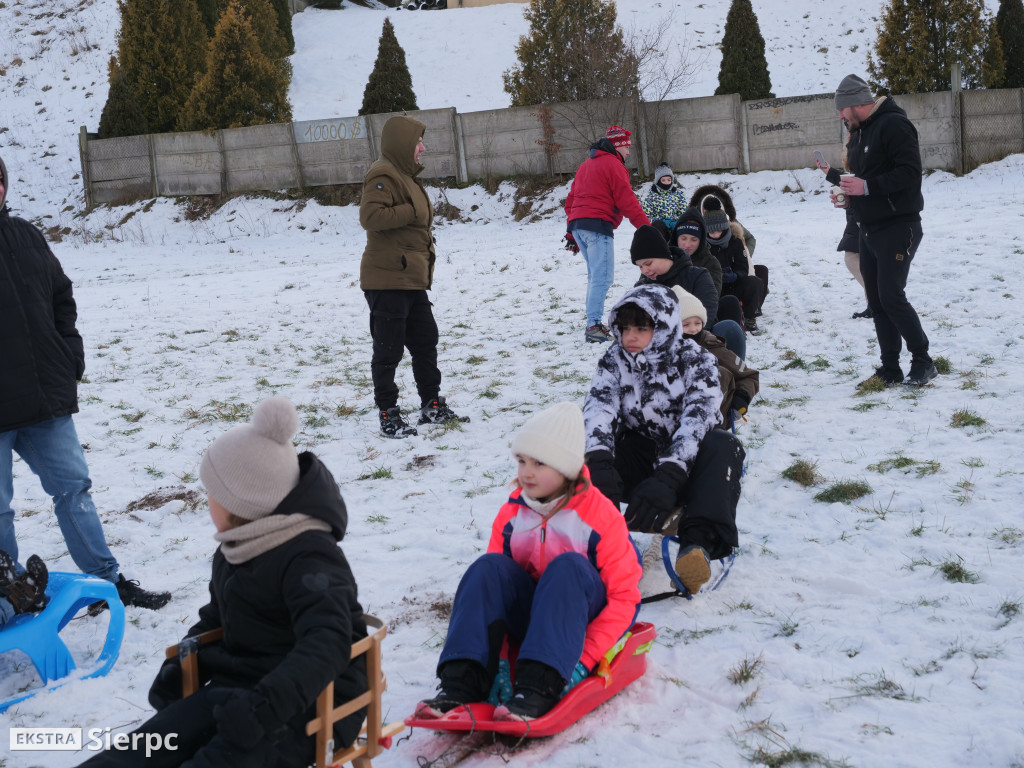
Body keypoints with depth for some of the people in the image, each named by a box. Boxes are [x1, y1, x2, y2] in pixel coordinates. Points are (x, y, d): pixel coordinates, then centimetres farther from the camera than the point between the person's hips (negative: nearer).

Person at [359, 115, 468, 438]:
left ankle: (432, 405, 26)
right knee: (388, 350, -2)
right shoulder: (382, 176, -14)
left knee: (425, 340, 16)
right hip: (387, 279, -10)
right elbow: (370, 216, -28)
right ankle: (388, 415, 6)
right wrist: (412, 211, -22)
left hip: (412, 279, 10)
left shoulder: (406, 175, 18)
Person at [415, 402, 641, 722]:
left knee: (568, 566, -32)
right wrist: (496, 651, -13)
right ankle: (461, 683, -34)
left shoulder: (601, 517, -13)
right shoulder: (511, 513, 0)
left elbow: (625, 596, -15)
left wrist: (585, 658, -25)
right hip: (532, 617, 4)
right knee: (488, 567, -21)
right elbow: (489, 584, 2)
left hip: (585, 618, -4)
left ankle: (539, 687, -45)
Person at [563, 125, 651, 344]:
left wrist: (572, 233, 25)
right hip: (598, 225, -9)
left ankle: (594, 324, 14)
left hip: (577, 225, 9)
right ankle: (594, 326, -19)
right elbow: (627, 201, -10)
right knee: (602, 277, -12)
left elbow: (571, 201, 24)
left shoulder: (586, 165, 25)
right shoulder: (613, 164, -3)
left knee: (596, 275, 16)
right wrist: (647, 227, -8)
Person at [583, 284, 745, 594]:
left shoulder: (695, 361, -11)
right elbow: (598, 411, -19)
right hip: (639, 459, 3)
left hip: (686, 465, -2)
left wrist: (667, 478, -43)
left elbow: (697, 421, -27)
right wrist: (599, 463, -41)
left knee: (723, 446, -34)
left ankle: (698, 545, -46)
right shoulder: (614, 361, -1)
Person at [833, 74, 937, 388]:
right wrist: (848, 194, 4)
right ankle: (890, 370, 14)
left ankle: (923, 362, 1)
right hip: (869, 230, 9)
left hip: (897, 228, -9)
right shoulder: (858, 133, 16)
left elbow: (910, 172, -22)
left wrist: (867, 186, -24)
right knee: (876, 301, 8)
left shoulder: (893, 125, -14)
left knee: (891, 296, -13)